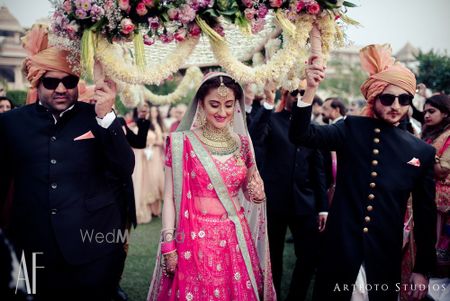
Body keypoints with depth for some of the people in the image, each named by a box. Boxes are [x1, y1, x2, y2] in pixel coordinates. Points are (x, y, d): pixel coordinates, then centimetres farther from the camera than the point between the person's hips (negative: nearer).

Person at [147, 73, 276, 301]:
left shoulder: (242, 142, 5)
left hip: (236, 239, 4)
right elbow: (170, 197, -4)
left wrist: (257, 194, -7)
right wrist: (168, 244, -8)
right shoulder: (182, 142, -6)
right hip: (196, 239, -3)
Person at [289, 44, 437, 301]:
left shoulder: (423, 151, 0)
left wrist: (423, 269, 8)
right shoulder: (352, 129, -2)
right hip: (340, 252, -1)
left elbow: (425, 215, 6)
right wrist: (311, 89, -30)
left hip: (385, 260, 1)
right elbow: (301, 135, -15)